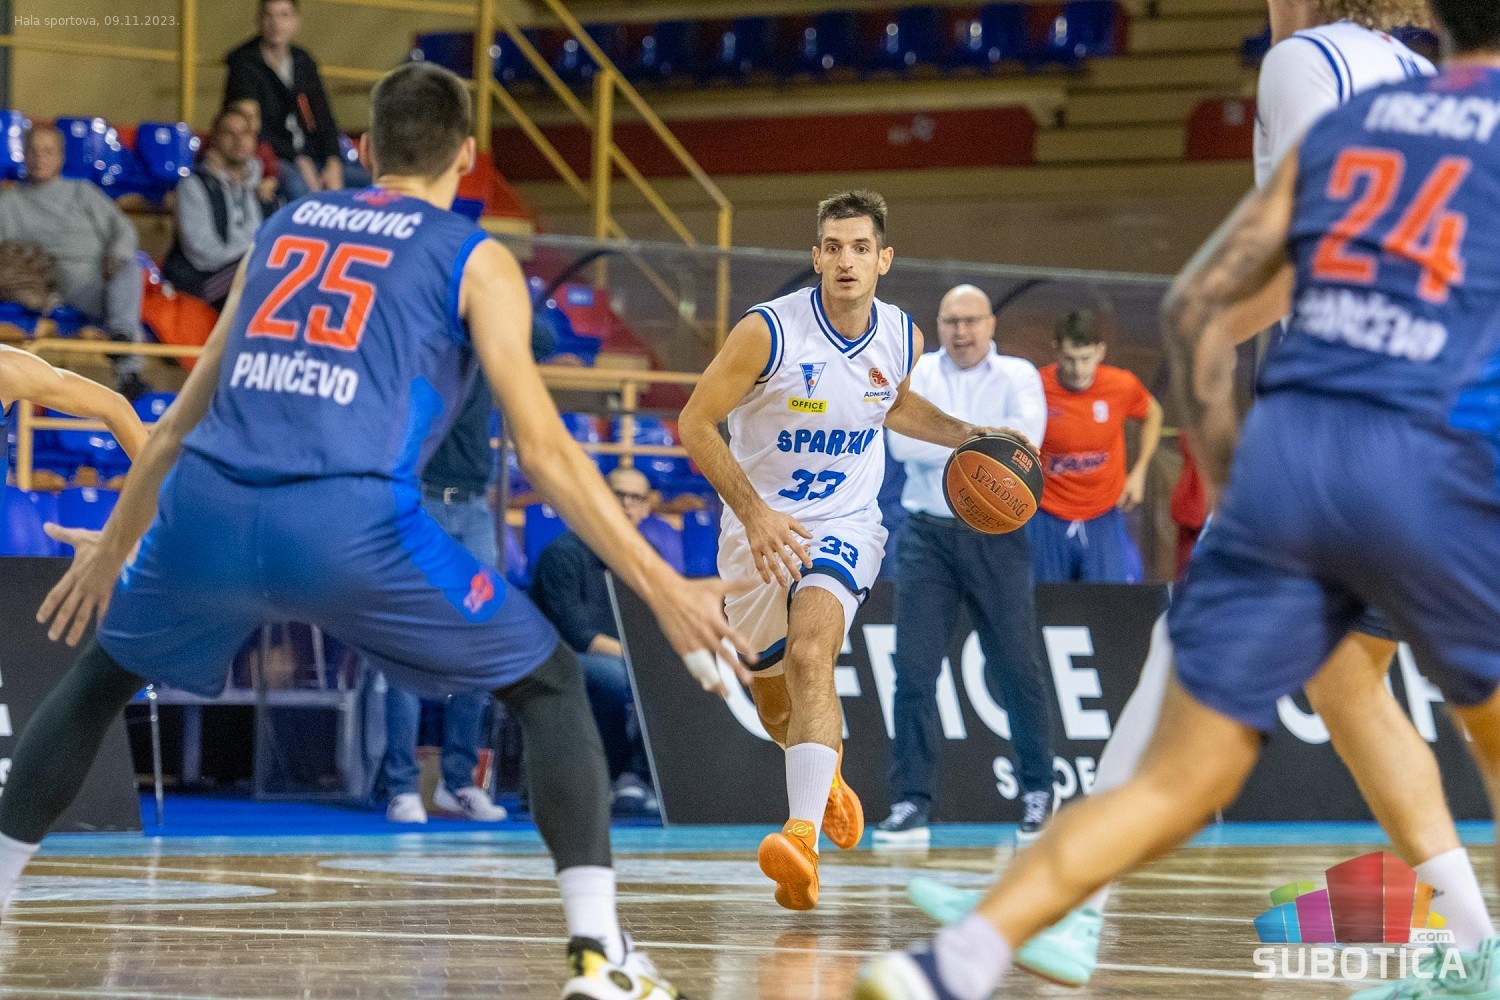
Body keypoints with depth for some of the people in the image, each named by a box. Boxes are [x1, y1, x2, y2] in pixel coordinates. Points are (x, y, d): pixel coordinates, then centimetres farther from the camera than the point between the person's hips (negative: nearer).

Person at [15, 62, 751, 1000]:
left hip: (207, 509, 4)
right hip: (352, 525, -4)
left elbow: (186, 415, 34)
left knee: (101, 675, 32)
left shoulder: (285, 227, 27)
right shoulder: (476, 260, 14)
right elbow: (543, 448, 5)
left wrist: (112, 546, 46)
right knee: (552, 685, 14)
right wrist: (664, 588, 6)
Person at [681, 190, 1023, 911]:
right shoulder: (768, 331, -19)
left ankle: (803, 839, -42)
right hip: (759, 529, 0)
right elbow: (695, 422, -15)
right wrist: (755, 514, -24)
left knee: (811, 656, -29)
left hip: (844, 526, 0)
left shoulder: (902, 338, -5)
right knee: (774, 701, 16)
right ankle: (825, 780, 53)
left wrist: (968, 437, 5)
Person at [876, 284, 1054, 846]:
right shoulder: (917, 374, 8)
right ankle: (911, 802, -3)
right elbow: (901, 441, -9)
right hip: (927, 535, 1)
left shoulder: (1017, 376, 4)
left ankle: (1038, 794, 16)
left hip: (995, 540, -1)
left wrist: (942, 443, -16)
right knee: (914, 670, -6)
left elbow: (1024, 440, -14)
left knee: (1018, 669, 1)